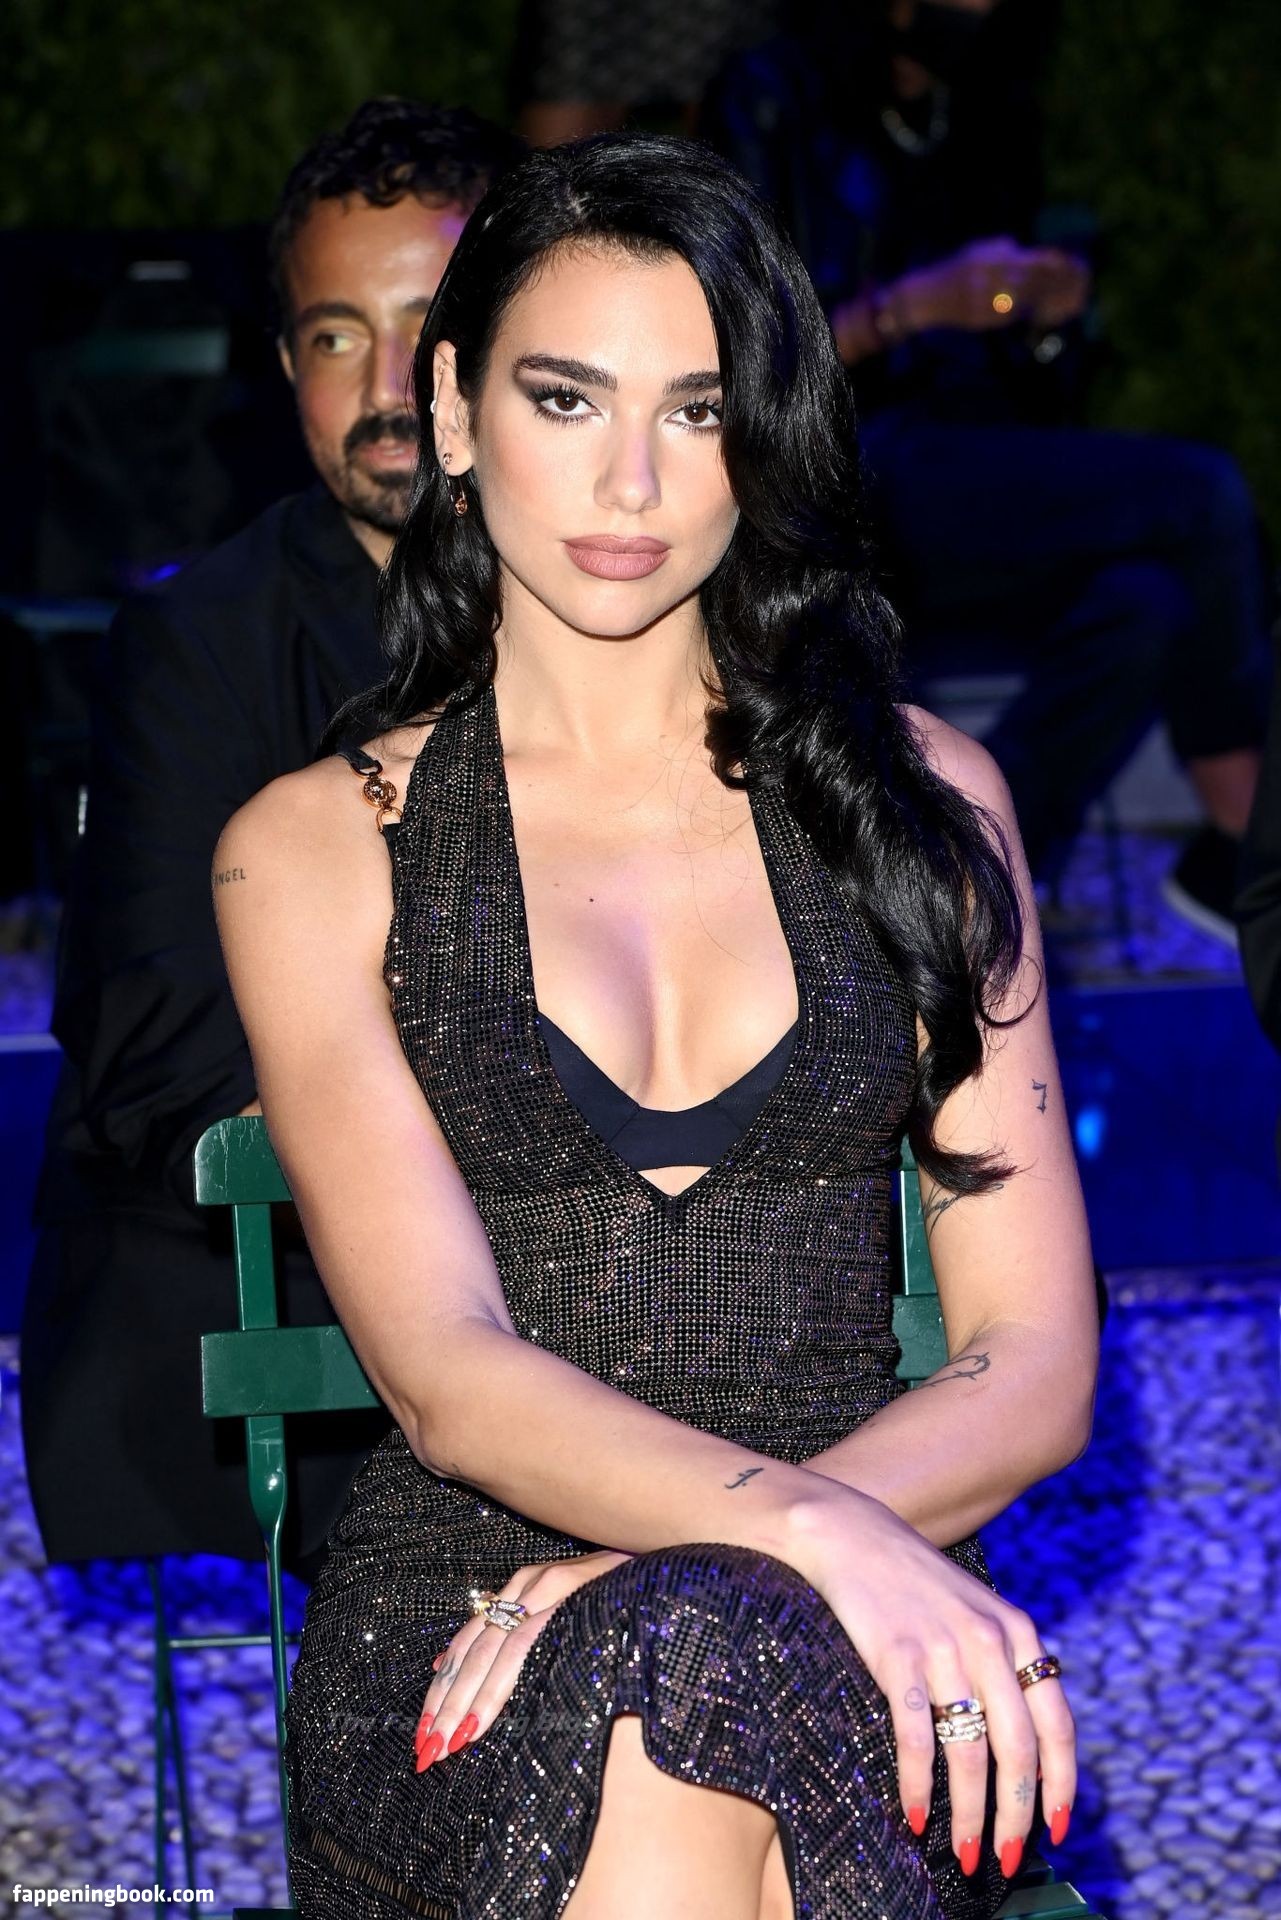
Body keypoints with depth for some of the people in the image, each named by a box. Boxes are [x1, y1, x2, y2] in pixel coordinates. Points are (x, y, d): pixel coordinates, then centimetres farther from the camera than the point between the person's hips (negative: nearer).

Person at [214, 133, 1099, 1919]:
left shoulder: (920, 795, 12)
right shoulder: (317, 846, 6)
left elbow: (1035, 1366, 6)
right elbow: (446, 1373, -7)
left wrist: (677, 1566, -13)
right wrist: (820, 1534, -27)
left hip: (855, 1634, 1)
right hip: (457, 1595, -1)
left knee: (709, 1670, -36)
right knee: (679, 1678, -37)